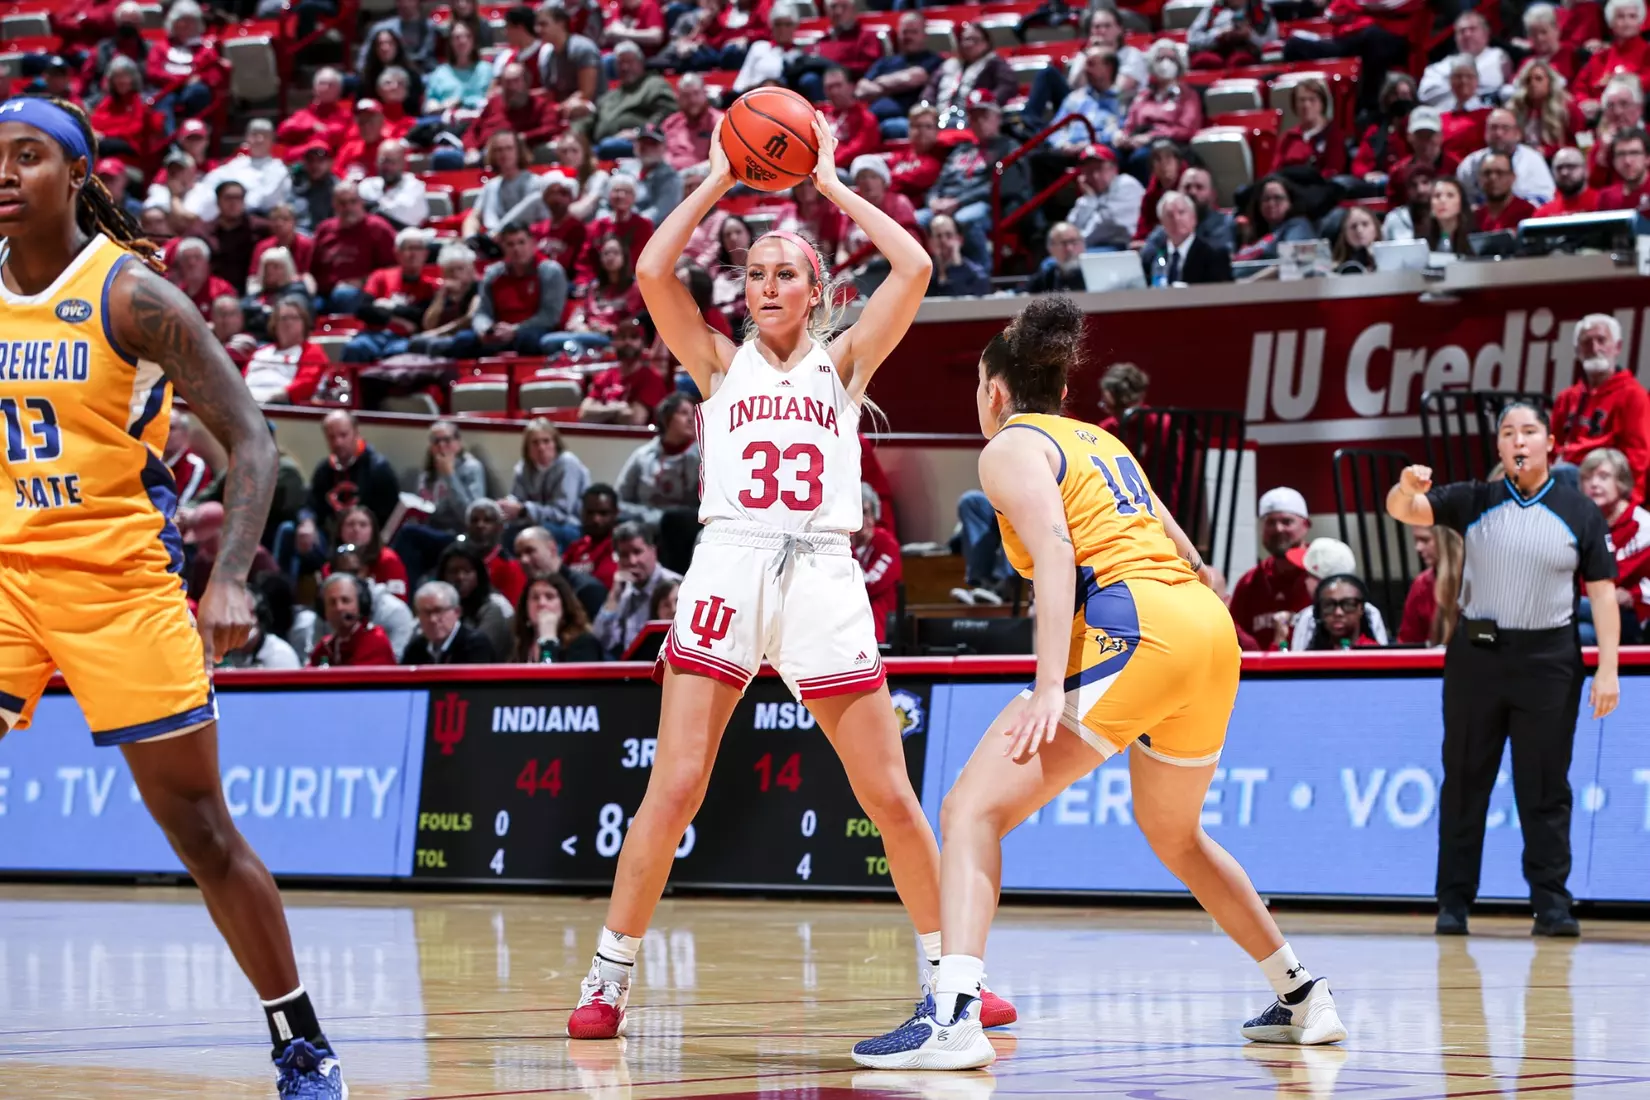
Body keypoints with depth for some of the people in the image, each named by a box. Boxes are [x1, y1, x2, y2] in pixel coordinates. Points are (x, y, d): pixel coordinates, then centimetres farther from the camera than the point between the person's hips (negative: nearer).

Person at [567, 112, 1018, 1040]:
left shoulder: (843, 363, 14)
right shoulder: (721, 364, 14)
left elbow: (914, 268, 2)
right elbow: (652, 274, 0)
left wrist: (833, 186, 9)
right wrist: (717, 183, 6)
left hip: (822, 575, 1)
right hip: (729, 569, 0)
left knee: (891, 796, 0)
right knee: (675, 789, -8)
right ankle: (609, 979, 0)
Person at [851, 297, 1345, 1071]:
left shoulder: (1010, 447, 5)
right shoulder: (1099, 440, 28)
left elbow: (1055, 549, -12)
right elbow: (1186, 553, 27)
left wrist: (1050, 687, -20)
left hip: (1132, 625, -8)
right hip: (1210, 630, 8)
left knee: (974, 810, -9)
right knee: (1174, 834, 31)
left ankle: (953, 1014, -28)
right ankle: (1303, 998, 37)